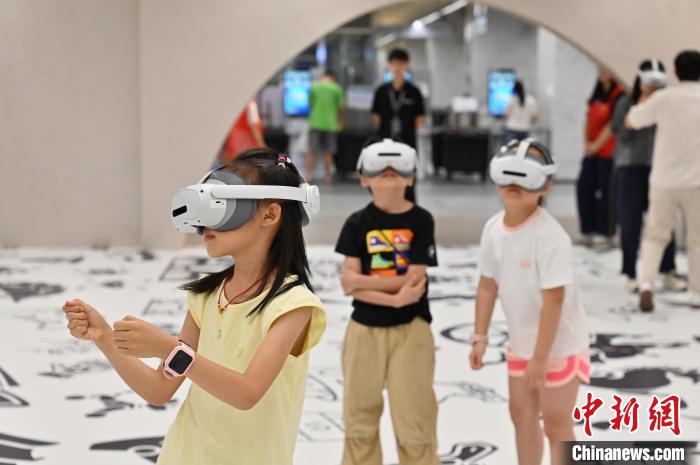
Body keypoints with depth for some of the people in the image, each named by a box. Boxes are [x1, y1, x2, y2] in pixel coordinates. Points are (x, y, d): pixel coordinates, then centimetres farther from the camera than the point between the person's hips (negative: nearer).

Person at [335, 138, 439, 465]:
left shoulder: (421, 220, -5)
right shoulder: (357, 223, -1)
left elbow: (414, 278, -13)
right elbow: (348, 284, -10)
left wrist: (361, 280, -11)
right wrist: (394, 299, -21)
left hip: (410, 330, -2)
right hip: (364, 329, 2)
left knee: (415, 419, 1)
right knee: (360, 417, 11)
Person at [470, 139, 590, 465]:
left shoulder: (550, 236, -27)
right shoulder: (493, 228, -5)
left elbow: (554, 299, -27)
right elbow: (488, 284, 5)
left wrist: (541, 356, -25)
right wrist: (480, 337, 6)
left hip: (559, 344, -7)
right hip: (522, 343, 8)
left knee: (556, 424, 3)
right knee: (522, 416, 18)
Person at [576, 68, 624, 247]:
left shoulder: (619, 95, -11)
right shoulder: (598, 94, 13)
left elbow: (613, 125, -13)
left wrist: (596, 145, -9)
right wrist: (587, 142, 3)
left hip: (608, 151, -8)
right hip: (592, 151, 8)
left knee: (606, 191, -3)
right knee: (584, 186, 5)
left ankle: (604, 232, 5)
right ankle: (588, 230, 14)